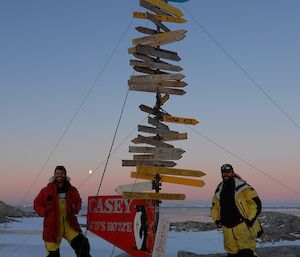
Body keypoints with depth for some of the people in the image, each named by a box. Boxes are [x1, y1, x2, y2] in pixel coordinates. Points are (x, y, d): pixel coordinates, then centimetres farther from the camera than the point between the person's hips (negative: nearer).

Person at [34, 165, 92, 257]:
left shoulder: (72, 190, 4)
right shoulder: (47, 190, -3)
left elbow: (78, 202, 22)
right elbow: (37, 204, 8)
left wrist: (75, 209, 2)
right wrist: (44, 212, -7)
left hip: (69, 223, 2)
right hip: (52, 225, -2)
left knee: (82, 244, -15)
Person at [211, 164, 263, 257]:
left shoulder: (242, 187, -5)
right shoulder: (219, 190, 14)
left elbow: (256, 203, -6)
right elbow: (214, 207, 27)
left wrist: (250, 220, -10)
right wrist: (217, 220, 14)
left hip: (243, 226, -6)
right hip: (227, 229, 6)